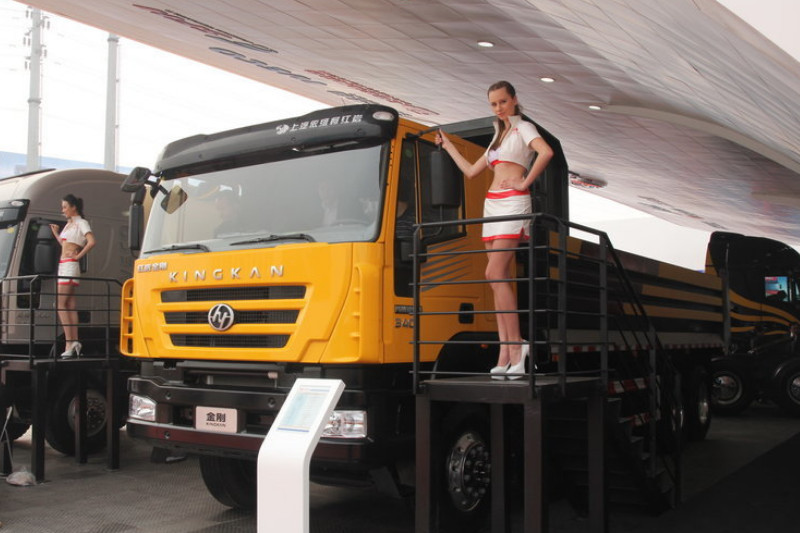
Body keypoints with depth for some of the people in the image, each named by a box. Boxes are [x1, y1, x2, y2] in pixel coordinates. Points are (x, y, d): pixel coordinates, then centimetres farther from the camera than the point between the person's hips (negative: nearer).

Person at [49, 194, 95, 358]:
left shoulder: (81, 223, -6)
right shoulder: (69, 224, 20)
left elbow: (91, 242, -20)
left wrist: (78, 256, -12)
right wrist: (56, 234, 21)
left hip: (70, 265, -9)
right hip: (63, 265, 9)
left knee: (60, 304, -12)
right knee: (70, 305, 4)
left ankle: (69, 343, -14)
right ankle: (74, 342, 3)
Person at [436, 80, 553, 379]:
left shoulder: (523, 128, 1)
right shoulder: (498, 137, 24)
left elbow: (546, 152, -20)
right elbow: (471, 171, 28)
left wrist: (525, 182, -13)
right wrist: (447, 145, 34)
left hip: (513, 203, -8)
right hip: (493, 205, 8)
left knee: (495, 274, -18)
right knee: (499, 280, 0)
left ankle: (516, 344, -13)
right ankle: (505, 354, -1)